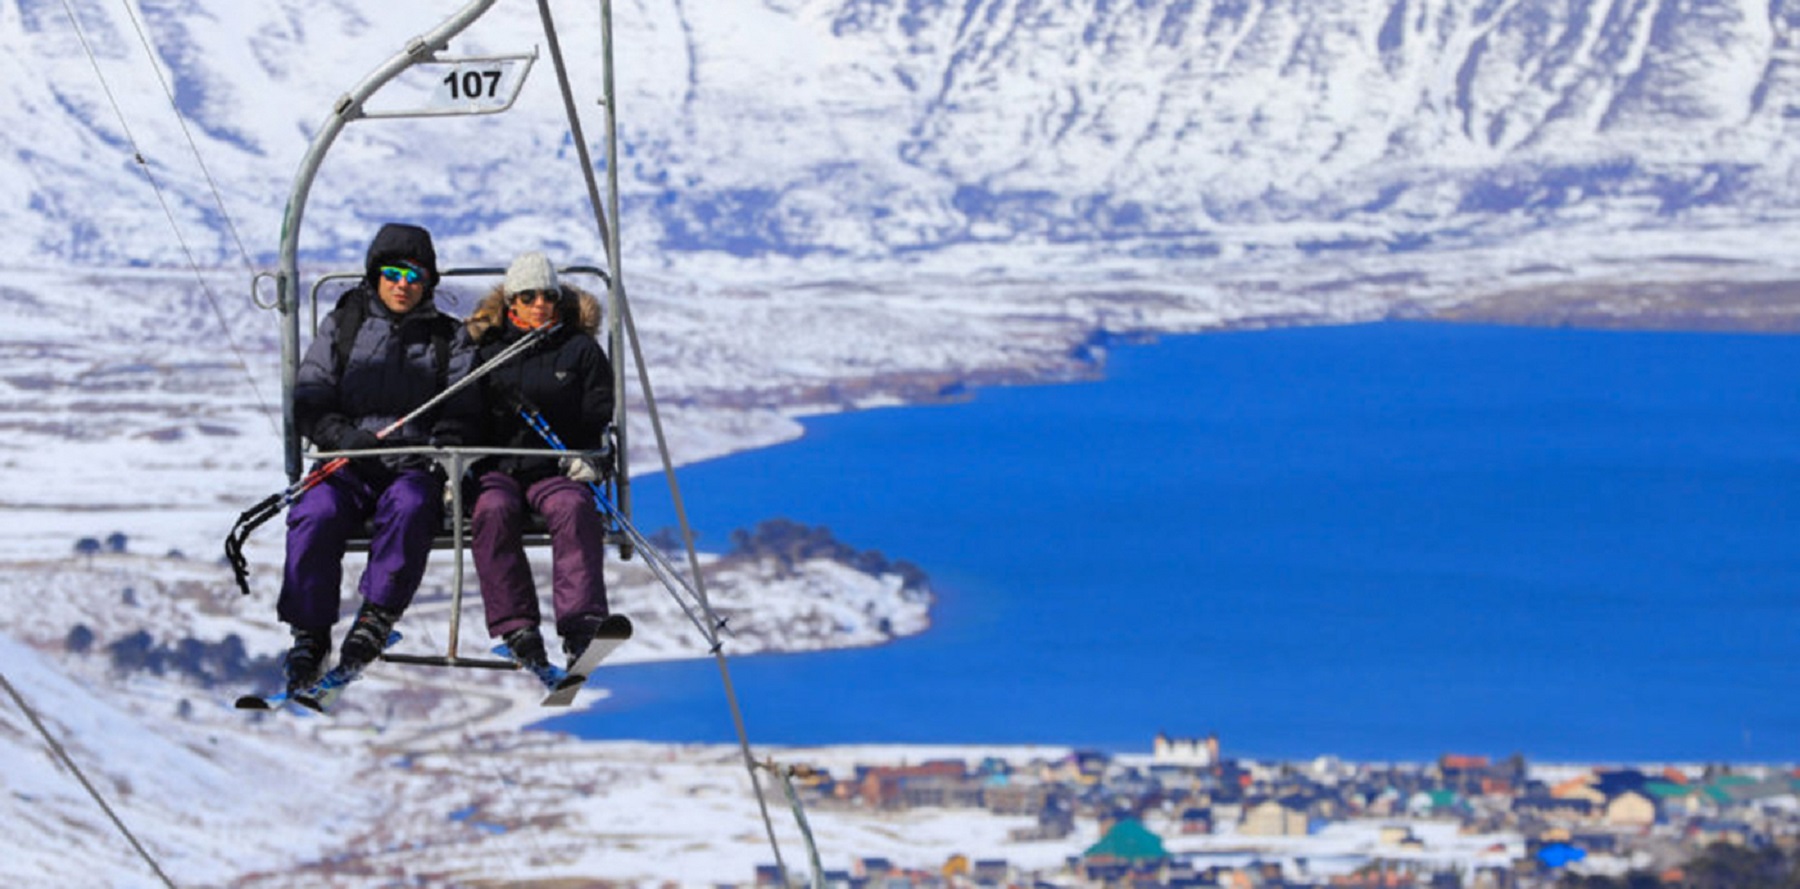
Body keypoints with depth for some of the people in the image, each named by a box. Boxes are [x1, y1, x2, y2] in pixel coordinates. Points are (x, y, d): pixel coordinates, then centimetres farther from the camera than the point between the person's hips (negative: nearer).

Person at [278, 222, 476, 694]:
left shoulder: (446, 337, 17)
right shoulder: (343, 325, 16)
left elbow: (462, 407, 8)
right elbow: (309, 400, 9)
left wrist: (439, 445, -14)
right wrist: (344, 436, -12)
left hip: (414, 465, 0)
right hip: (348, 463, 0)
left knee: (410, 505, -37)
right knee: (316, 514, -32)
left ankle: (376, 616, -31)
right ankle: (309, 636, -25)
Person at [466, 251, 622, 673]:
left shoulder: (581, 350, 14)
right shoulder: (486, 350, 16)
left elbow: (597, 416, 8)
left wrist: (583, 457, -11)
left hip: (555, 469, 0)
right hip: (496, 467, 0)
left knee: (573, 509, -34)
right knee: (493, 511, -34)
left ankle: (581, 626, -47)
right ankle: (518, 630, -41)